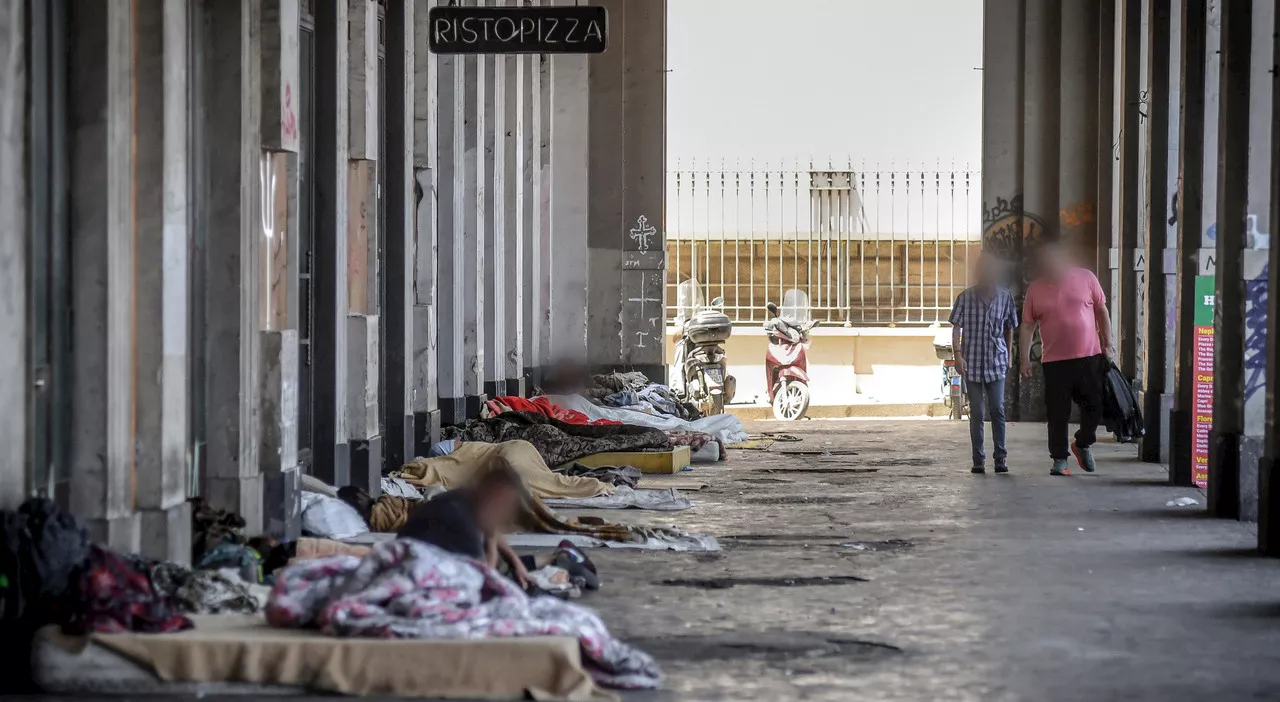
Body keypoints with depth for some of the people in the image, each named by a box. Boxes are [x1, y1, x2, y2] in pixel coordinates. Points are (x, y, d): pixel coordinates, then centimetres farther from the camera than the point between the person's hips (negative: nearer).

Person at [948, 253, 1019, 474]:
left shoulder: (1005, 297, 2)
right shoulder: (965, 297, -1)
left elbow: (1009, 328, 14)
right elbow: (956, 328, -1)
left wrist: (1008, 355, 15)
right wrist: (957, 354, -11)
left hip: (996, 363, 0)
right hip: (972, 363, 0)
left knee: (997, 410, -6)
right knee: (977, 413, 3)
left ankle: (1001, 456, 2)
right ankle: (978, 459, 9)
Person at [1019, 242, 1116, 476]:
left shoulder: (1086, 278, 2)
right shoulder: (1035, 289, 2)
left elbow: (1102, 311, 9)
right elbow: (1028, 326, 5)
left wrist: (1108, 344, 5)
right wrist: (1025, 358, 0)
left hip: (1090, 355, 0)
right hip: (1055, 360, 0)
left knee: (1094, 405, 3)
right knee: (1057, 413, 2)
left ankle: (1083, 444, 28)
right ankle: (1060, 459, 12)